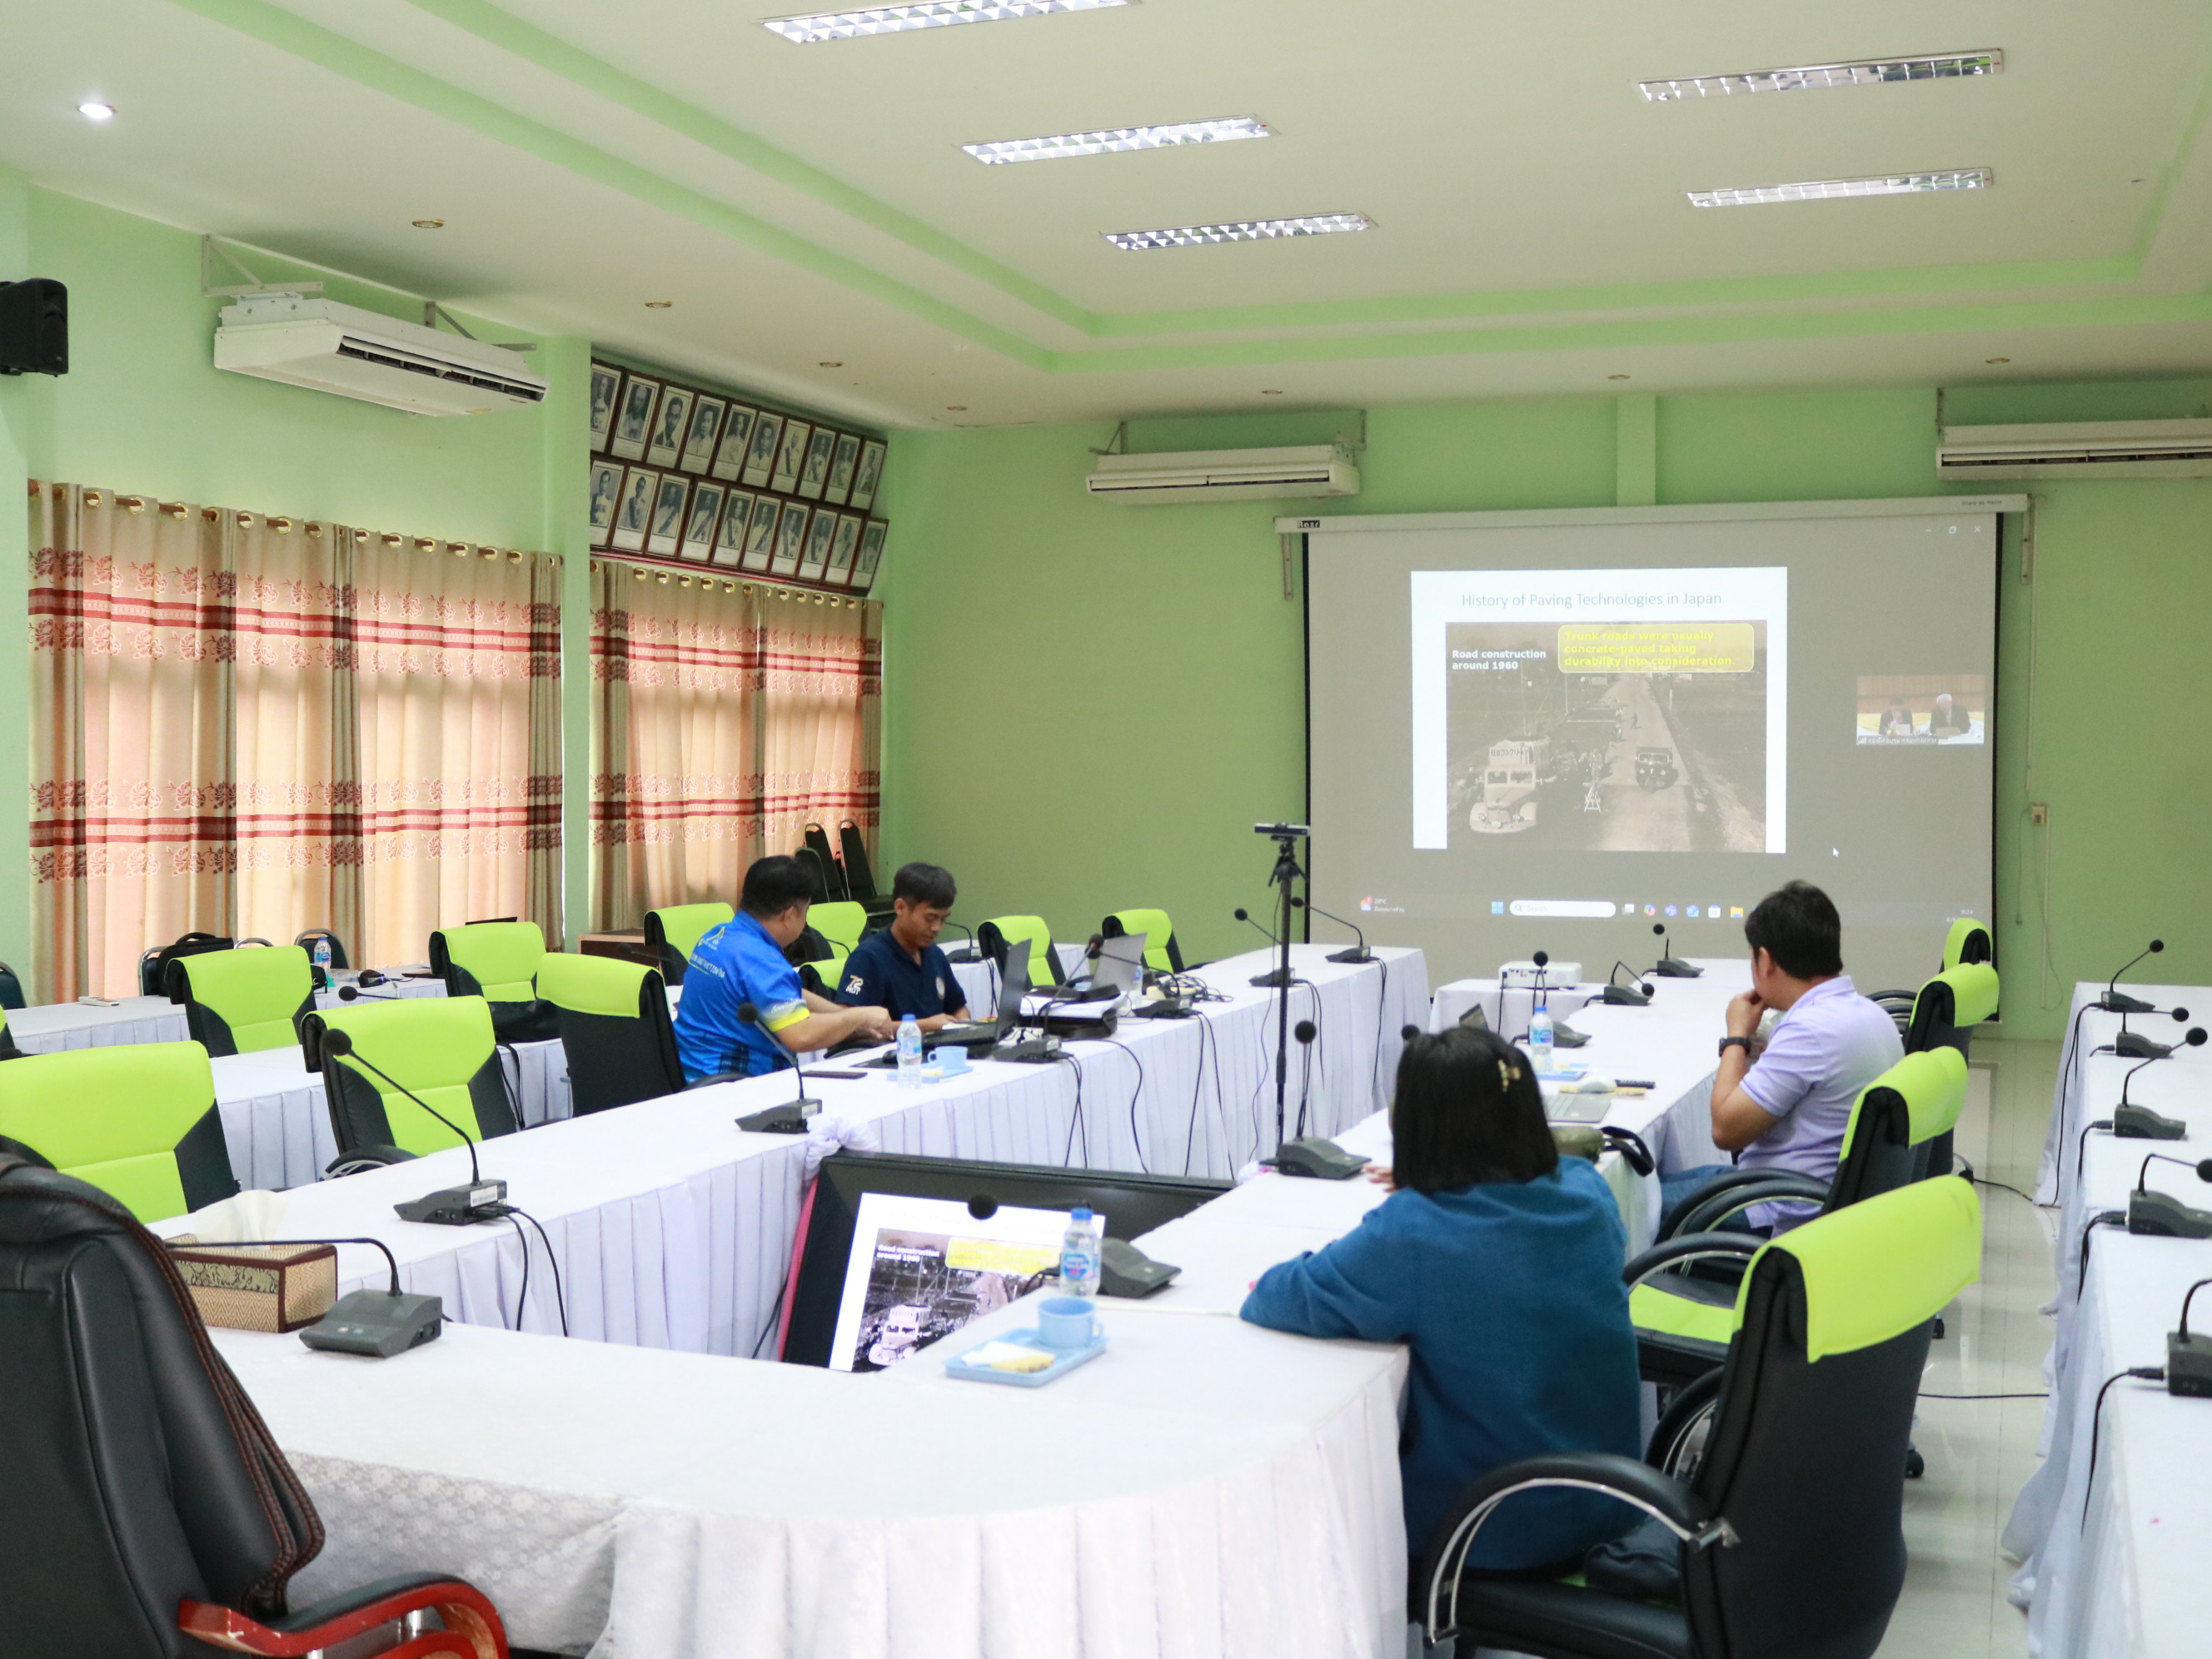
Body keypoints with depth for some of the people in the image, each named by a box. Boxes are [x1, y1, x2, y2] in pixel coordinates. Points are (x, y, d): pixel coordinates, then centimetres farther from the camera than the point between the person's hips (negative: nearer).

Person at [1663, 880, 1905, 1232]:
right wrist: (1762, 1045, 11)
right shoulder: (1871, 1014, 5)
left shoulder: (1810, 1029, -25)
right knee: (1667, 1180, 22)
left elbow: (1726, 1129, -21)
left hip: (1789, 1216, -10)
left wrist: (1736, 1037, -9)